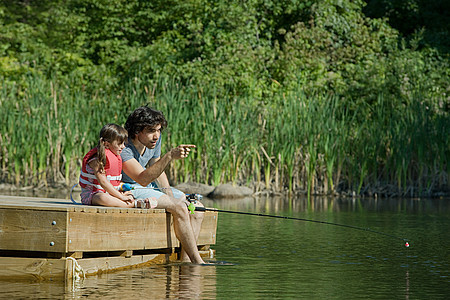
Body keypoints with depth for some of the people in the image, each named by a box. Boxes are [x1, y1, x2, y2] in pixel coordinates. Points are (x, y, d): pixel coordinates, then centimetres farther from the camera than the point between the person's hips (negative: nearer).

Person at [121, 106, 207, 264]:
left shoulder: (155, 138, -5)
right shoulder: (123, 149, -30)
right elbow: (143, 179, -42)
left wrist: (168, 191, -6)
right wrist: (170, 156, -49)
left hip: (149, 186, 9)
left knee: (197, 208, -4)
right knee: (180, 208, -25)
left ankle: (185, 259, -7)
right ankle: (197, 261, -20)